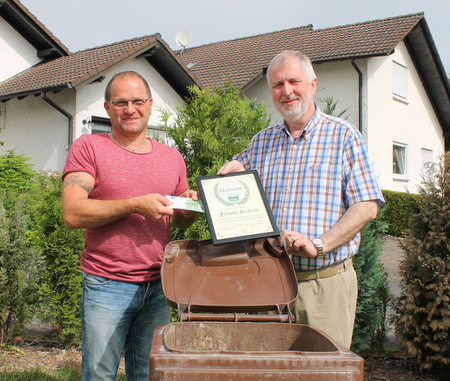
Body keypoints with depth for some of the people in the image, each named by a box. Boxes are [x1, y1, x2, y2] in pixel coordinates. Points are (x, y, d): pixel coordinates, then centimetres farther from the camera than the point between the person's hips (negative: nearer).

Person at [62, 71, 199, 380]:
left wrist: (192, 206, -2)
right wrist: (135, 205, -16)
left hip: (158, 286, 4)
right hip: (106, 285, -3)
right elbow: (73, 213, -11)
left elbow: (181, 220, 21)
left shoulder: (172, 157, 13)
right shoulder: (89, 148, 1)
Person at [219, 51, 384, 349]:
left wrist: (319, 244, -17)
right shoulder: (262, 142, 14)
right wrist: (234, 172, -1)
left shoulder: (343, 136, 1)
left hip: (326, 282, -3)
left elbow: (367, 207, -5)